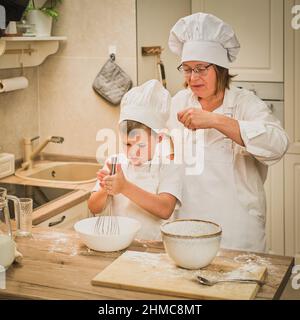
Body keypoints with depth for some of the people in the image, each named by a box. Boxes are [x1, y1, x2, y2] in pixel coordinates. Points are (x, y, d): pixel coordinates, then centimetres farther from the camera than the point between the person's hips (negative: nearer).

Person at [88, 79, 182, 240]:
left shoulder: (168, 166, -5)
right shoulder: (114, 162, 5)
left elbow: (165, 210, -19)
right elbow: (94, 208, 5)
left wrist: (125, 187, -25)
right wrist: (105, 191, -15)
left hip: (153, 246, -2)